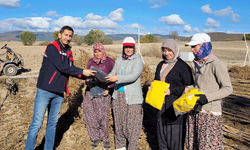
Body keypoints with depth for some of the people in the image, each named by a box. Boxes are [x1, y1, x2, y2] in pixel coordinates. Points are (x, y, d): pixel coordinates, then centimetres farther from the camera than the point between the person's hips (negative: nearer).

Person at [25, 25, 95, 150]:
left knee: (53, 123, 14)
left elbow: (71, 70, 12)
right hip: (45, 91, -6)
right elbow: (62, 67, -20)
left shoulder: (68, 52, 12)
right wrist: (82, 72, -18)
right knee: (37, 123, -2)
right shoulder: (52, 47, -9)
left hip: (58, 93, 7)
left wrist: (86, 76, -1)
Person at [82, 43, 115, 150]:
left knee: (102, 116, -5)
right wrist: (88, 81, -7)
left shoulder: (110, 62, 1)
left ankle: (105, 139, 16)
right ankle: (95, 138, 15)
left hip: (103, 92, -3)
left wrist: (108, 88, -13)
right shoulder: (91, 61, 12)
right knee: (88, 113, -2)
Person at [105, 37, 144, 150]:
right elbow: (113, 73, 13)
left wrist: (118, 78, -30)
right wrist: (105, 78, -8)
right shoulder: (119, 60, 13)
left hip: (132, 97, -5)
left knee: (132, 123, -2)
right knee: (118, 121, 12)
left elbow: (134, 76, -19)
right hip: (118, 95, 5)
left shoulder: (138, 60, -5)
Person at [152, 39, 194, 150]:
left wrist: (171, 90, -19)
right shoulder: (161, 65, 13)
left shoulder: (183, 66, -8)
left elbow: (189, 87, -10)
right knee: (161, 130, 14)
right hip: (162, 104, 7)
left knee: (175, 132, 1)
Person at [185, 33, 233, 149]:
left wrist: (207, 97, -23)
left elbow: (228, 89, -13)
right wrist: (189, 89, 2)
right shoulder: (196, 63, 9)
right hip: (195, 110, 7)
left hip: (210, 113, -7)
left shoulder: (217, 65, -14)